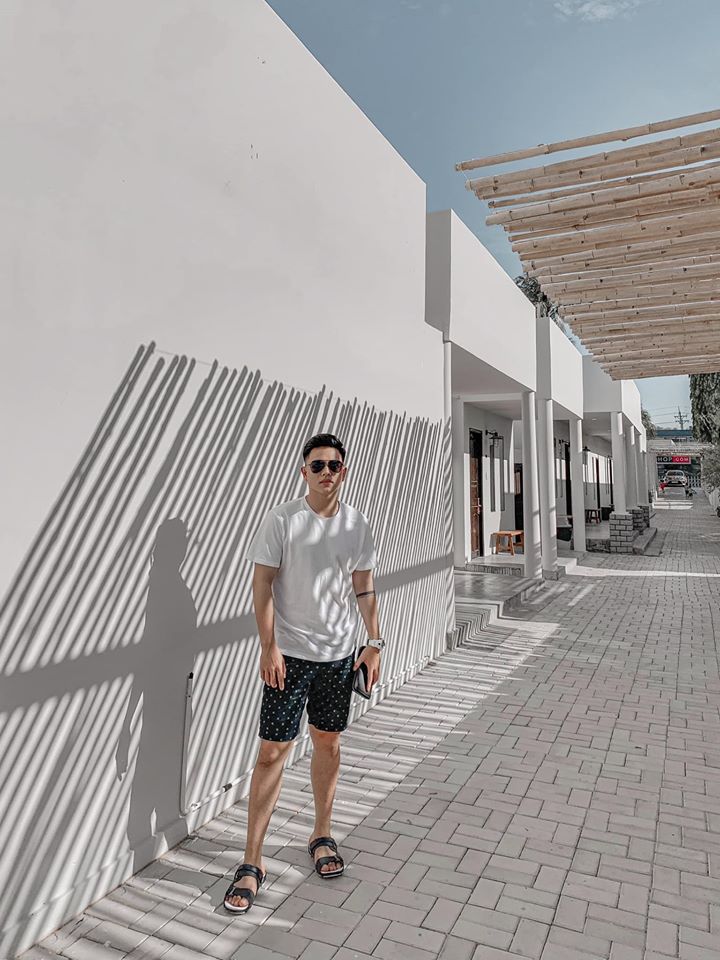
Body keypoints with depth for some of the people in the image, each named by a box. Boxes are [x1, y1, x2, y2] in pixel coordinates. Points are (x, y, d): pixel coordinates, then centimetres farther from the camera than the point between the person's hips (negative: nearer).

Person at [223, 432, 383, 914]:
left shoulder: (357, 524, 2)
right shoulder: (283, 520, -10)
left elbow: (364, 588, 8)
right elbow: (262, 584, -8)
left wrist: (375, 643, 5)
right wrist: (269, 647, -14)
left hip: (340, 653, 4)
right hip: (290, 654, -4)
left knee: (328, 742, 16)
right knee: (273, 751, 1)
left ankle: (322, 835, 36)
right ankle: (252, 863, 16)